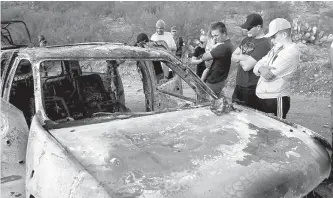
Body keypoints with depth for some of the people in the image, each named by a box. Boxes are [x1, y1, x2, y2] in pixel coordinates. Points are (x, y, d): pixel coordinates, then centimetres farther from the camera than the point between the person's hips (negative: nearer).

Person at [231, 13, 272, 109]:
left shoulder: (264, 44, -17)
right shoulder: (247, 39, 10)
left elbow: (247, 66, -22)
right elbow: (233, 57, 9)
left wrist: (239, 58, -2)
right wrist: (243, 57, -12)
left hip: (251, 90, -8)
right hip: (239, 86, 8)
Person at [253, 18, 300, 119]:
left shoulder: (291, 52, -14)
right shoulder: (276, 49, 14)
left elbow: (269, 75, -21)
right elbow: (257, 66, 6)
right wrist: (261, 69, -16)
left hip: (276, 100, -8)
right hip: (262, 99, 8)